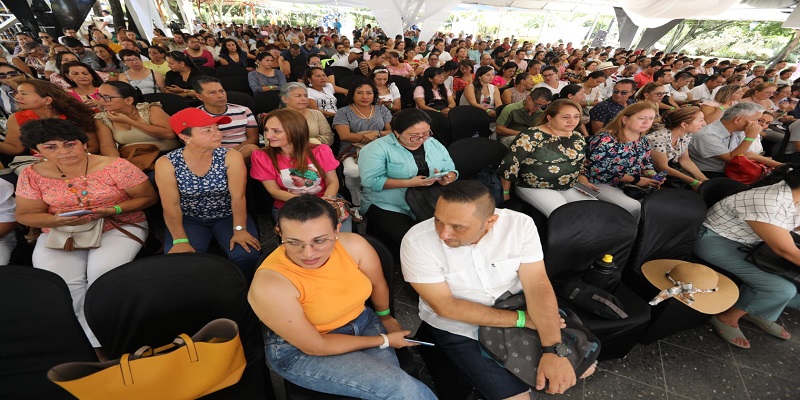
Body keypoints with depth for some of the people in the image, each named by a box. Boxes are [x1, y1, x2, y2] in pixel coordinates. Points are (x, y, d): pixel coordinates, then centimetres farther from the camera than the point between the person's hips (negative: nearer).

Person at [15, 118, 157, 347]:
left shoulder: (115, 166, -9)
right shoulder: (32, 176, 2)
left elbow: (149, 197, -7)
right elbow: (25, 215, 6)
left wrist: (112, 210, -21)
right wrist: (58, 220, -17)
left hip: (119, 227, -3)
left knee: (103, 273, -27)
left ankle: (99, 342, -12)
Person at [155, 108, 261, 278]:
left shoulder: (231, 157, -15)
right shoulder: (167, 163, -13)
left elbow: (238, 197, -18)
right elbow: (171, 206, -13)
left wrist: (239, 229, -26)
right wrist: (180, 240, -21)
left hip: (227, 216, 0)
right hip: (188, 220, 1)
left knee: (248, 255, -23)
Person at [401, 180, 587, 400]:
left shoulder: (519, 224, -20)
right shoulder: (416, 242, -27)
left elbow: (538, 286, -19)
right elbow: (445, 306, -24)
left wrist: (554, 351, -30)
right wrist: (520, 319, -23)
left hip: (516, 308, 4)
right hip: (460, 327, -3)